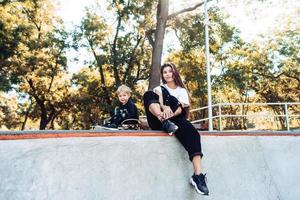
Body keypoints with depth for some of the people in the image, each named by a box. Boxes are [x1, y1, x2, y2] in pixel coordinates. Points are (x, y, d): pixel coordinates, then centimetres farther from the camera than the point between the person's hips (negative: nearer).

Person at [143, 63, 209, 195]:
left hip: (175, 120, 0)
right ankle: (165, 122, -47)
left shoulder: (182, 91, 21)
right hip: (158, 121, 0)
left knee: (192, 133, -33)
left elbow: (183, 108, 2)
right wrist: (164, 107, -27)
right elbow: (158, 100, -2)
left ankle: (198, 176, -39)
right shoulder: (159, 88, 22)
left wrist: (171, 113, -20)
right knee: (148, 94, -23)